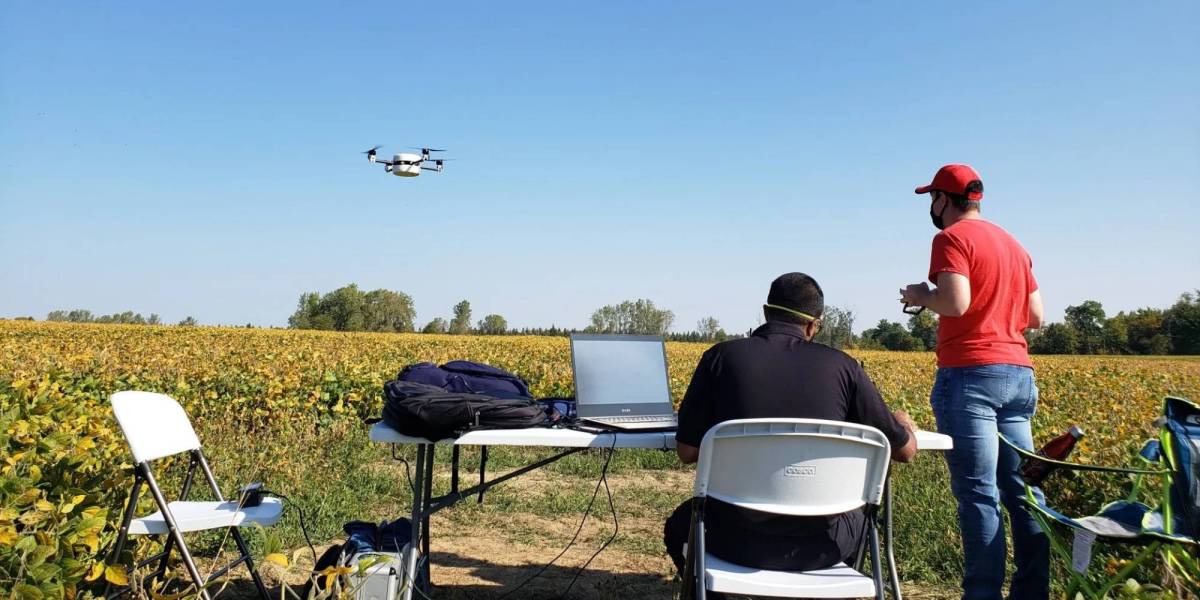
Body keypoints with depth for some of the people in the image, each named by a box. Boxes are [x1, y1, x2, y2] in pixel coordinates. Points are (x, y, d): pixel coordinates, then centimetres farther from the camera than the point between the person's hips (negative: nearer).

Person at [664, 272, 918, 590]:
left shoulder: (722, 356, -2)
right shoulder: (841, 365, 0)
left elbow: (687, 452, 0)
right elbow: (905, 451, 9)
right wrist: (903, 421, 32)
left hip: (740, 541, -1)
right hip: (820, 544, 1)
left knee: (681, 523, 34)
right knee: (859, 515, 37)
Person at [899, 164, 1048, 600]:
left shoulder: (952, 238, -5)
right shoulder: (1014, 245, 19)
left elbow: (955, 303, -19)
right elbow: (1036, 317, 17)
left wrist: (920, 297, 0)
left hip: (970, 374, -8)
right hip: (1018, 374, 8)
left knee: (978, 495, -7)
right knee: (1022, 491, 10)